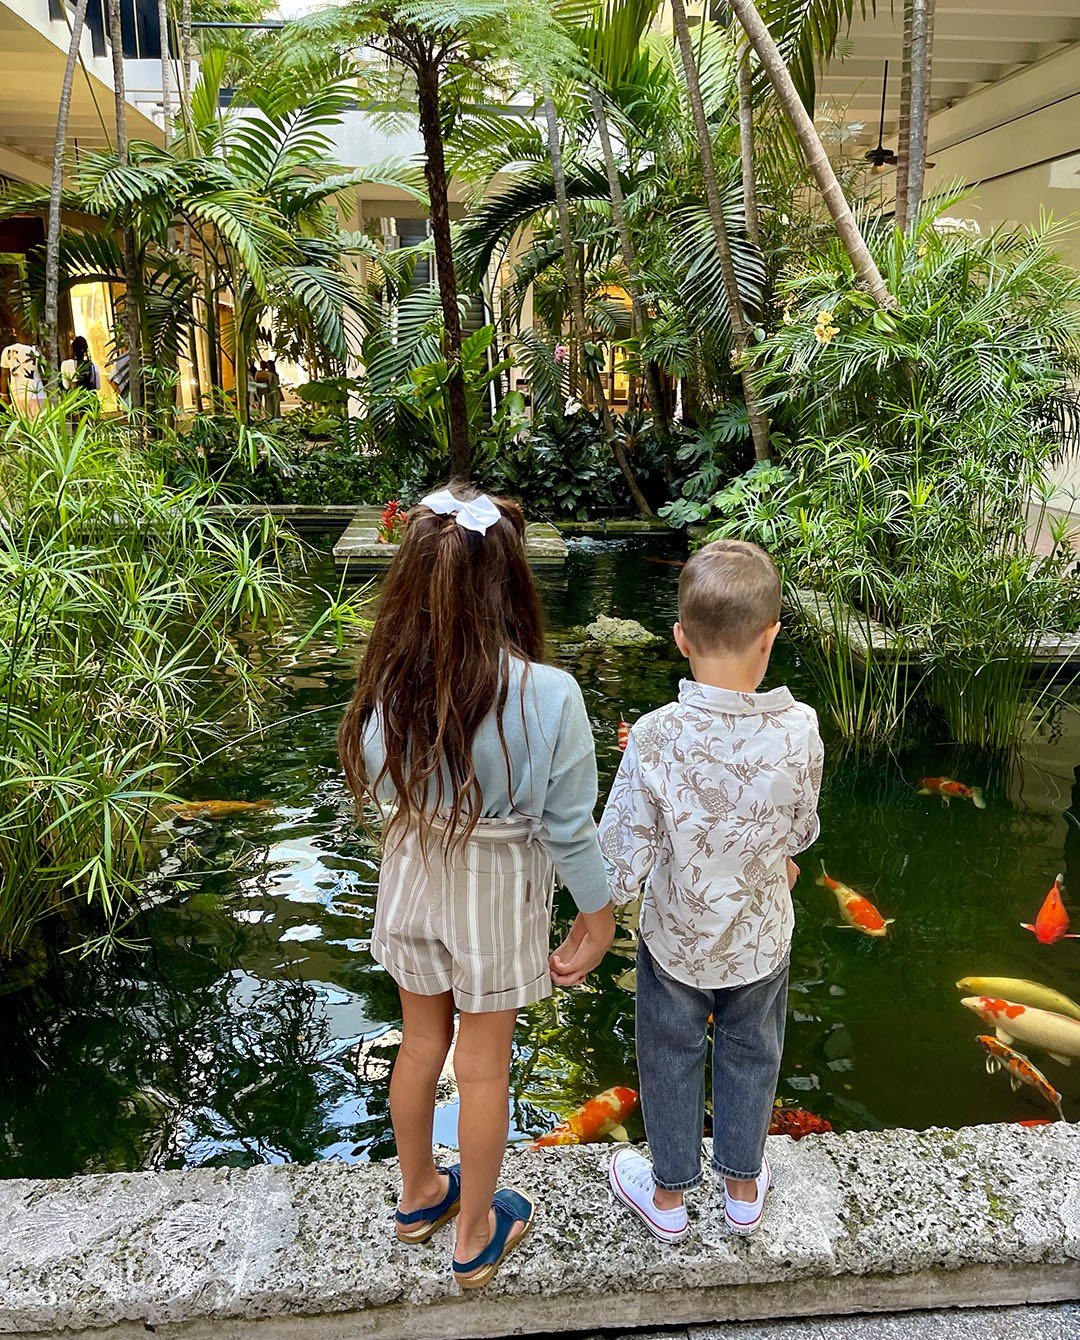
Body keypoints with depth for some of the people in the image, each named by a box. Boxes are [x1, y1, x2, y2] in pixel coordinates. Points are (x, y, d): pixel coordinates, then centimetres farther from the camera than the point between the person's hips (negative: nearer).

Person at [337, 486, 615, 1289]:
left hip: (412, 876, 3)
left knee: (421, 1043, 25)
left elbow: (376, 788, -4)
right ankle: (476, 1237, 40)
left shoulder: (388, 682, -18)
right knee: (485, 1068, 17)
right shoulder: (547, 694, -27)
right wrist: (598, 915, -4)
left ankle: (419, 1195, 50)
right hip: (498, 891, -3)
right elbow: (569, 825, -18)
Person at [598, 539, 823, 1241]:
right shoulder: (800, 729, -23)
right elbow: (800, 833, -6)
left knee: (672, 1060, 22)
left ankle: (668, 1194, 43)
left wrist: (612, 900, -1)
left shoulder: (655, 737, -29)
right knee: (751, 1057, 25)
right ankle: (744, 1188, 47)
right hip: (761, 938, 2)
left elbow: (621, 861, -22)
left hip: (674, 938, -1)